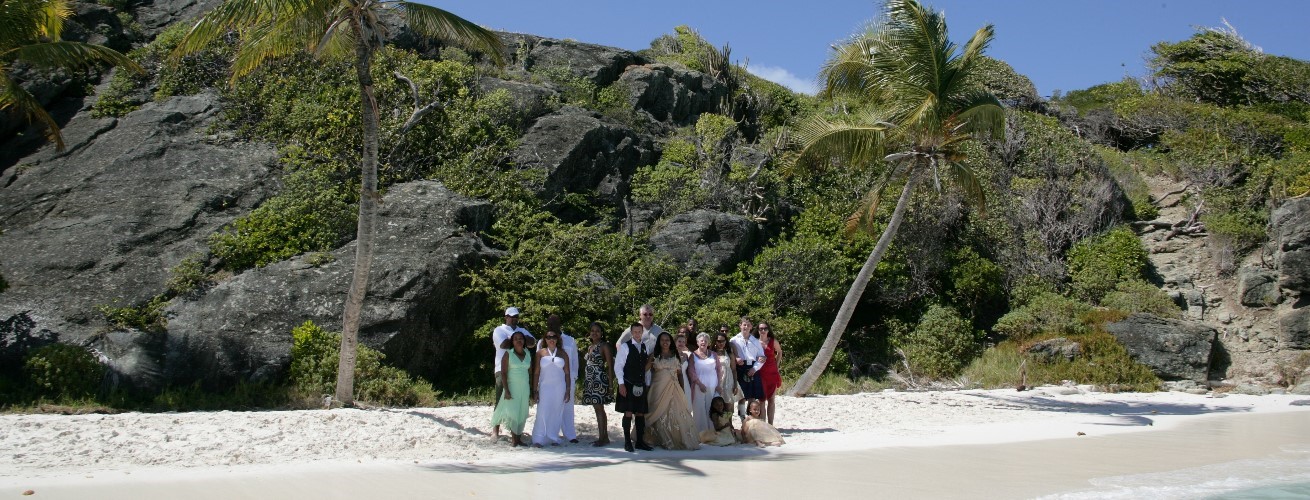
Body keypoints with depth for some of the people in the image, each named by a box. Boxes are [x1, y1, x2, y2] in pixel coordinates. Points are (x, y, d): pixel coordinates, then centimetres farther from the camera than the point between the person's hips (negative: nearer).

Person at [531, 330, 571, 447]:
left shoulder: (563, 354, 6)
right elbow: (536, 372, 3)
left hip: (559, 388, 1)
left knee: (556, 413, 2)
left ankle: (553, 438, 8)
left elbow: (567, 373, 7)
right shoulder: (540, 353, 4)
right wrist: (535, 390, -2)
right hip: (544, 387, -1)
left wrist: (568, 390, 2)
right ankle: (538, 439, -8)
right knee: (543, 412, -9)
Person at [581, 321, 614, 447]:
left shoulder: (604, 346, -5)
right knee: (599, 409, 9)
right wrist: (584, 382, 14)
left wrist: (610, 384, -13)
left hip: (599, 380, -8)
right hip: (590, 381, 8)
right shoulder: (590, 348, 18)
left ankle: (602, 438, -9)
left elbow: (610, 366, -8)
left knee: (599, 408, -10)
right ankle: (605, 437, 14)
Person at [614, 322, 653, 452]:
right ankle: (627, 442, 2)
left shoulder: (646, 348, 11)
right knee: (628, 413, -6)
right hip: (628, 385, -5)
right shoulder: (625, 346, -4)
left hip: (641, 386, 5)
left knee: (640, 413, 6)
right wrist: (621, 384, -12)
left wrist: (648, 384, 10)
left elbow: (647, 367, 15)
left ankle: (640, 441, 13)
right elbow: (618, 366, -6)